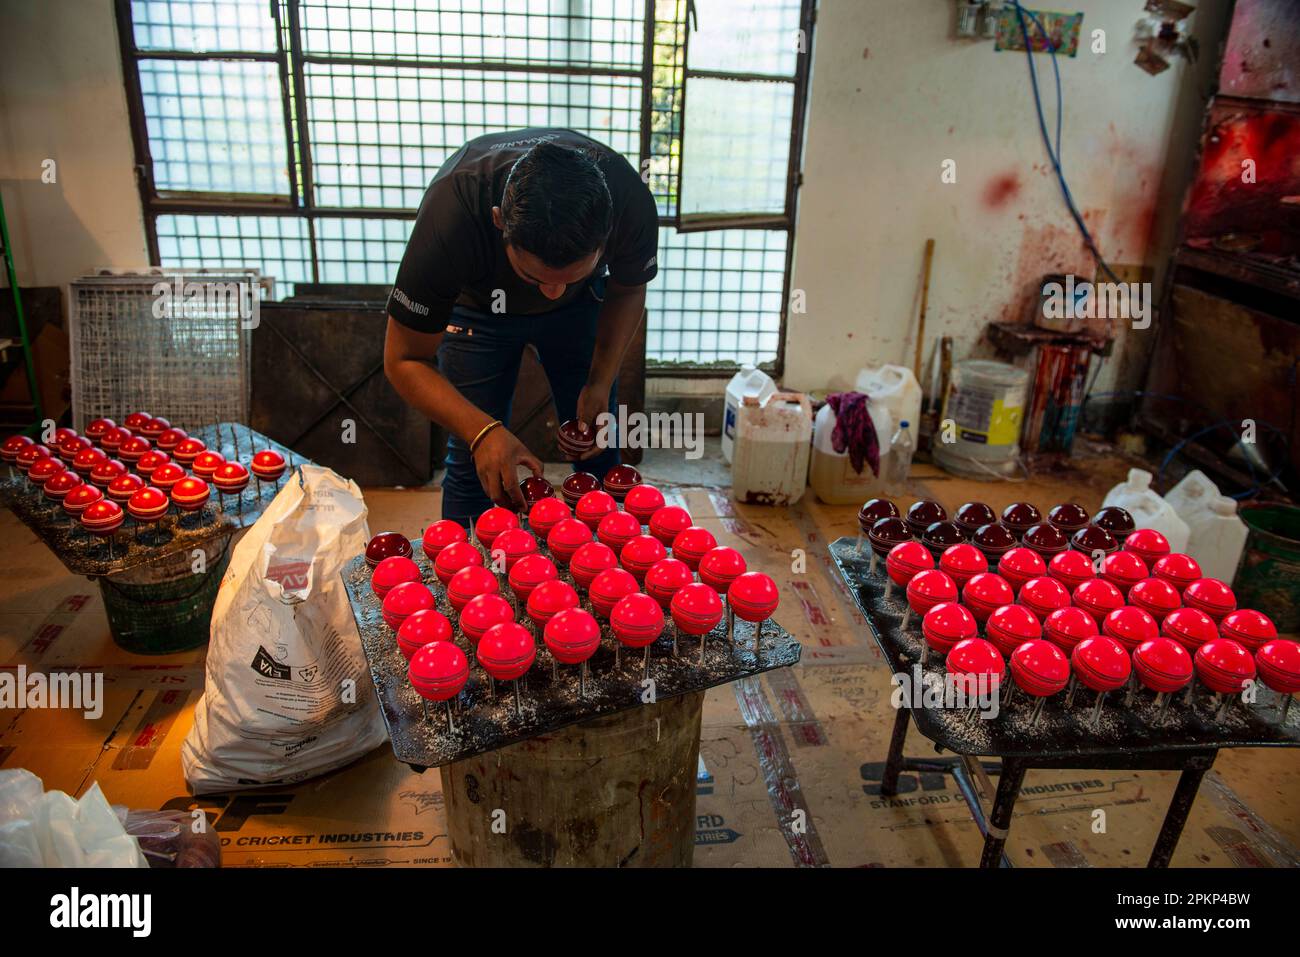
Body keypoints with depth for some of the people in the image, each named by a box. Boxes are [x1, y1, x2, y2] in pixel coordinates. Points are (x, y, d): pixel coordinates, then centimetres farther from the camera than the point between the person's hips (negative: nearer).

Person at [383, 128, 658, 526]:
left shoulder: (631, 202, -35)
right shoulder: (449, 215, -40)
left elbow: (628, 290, -10)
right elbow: (405, 360, -28)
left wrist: (601, 381, -24)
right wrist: (482, 431, -43)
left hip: (583, 303, 2)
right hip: (476, 303, -1)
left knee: (599, 452, 2)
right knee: (474, 463, -4)